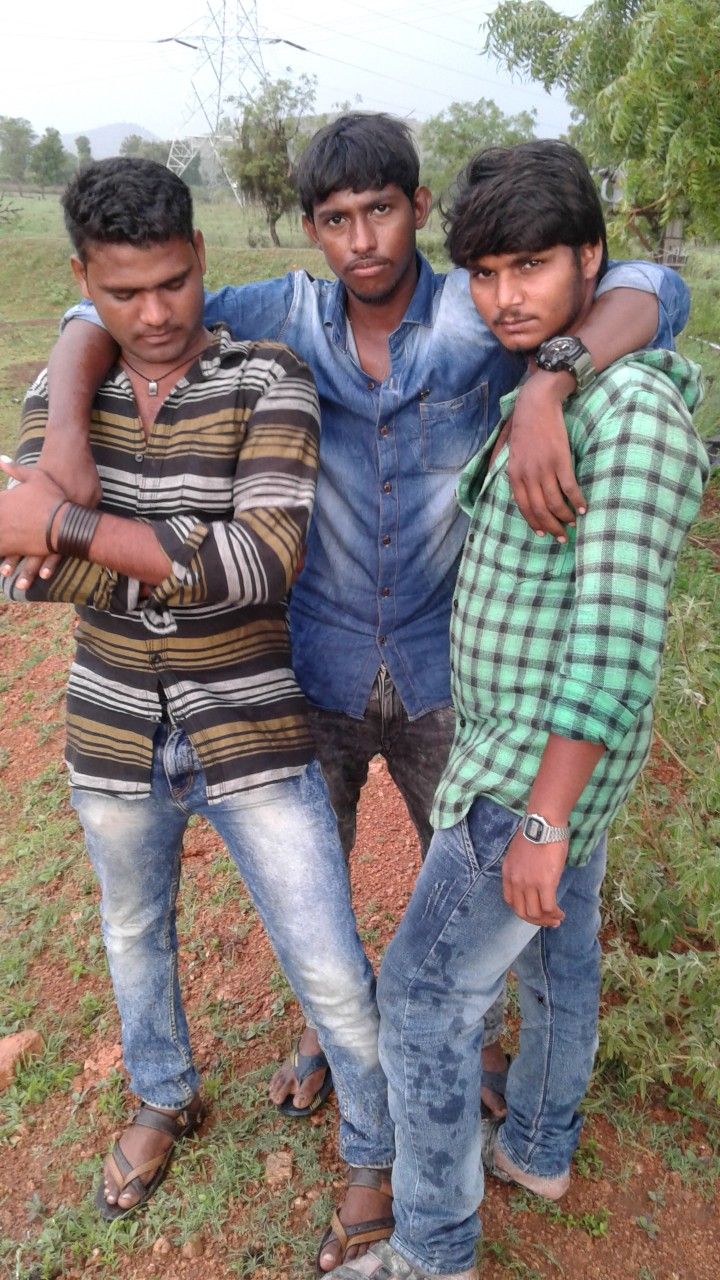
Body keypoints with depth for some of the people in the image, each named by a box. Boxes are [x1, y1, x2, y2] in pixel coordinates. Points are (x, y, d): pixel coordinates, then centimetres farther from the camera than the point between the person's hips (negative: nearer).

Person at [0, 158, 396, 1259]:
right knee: (136, 932, 25)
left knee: (334, 978, 5)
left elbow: (267, 560, -26)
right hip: (115, 740, 4)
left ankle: (374, 1157, 35)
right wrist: (204, 567, -24)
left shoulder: (269, 380, -13)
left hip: (252, 739, -3)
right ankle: (164, 1102, 55)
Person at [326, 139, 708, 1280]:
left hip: (542, 763, -9)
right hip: (529, 740, 9)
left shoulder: (633, 407, -24)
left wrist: (543, 818, -27)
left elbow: (615, 634, -29)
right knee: (559, 948, 25)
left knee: (423, 995, 3)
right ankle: (539, 1146, 49)